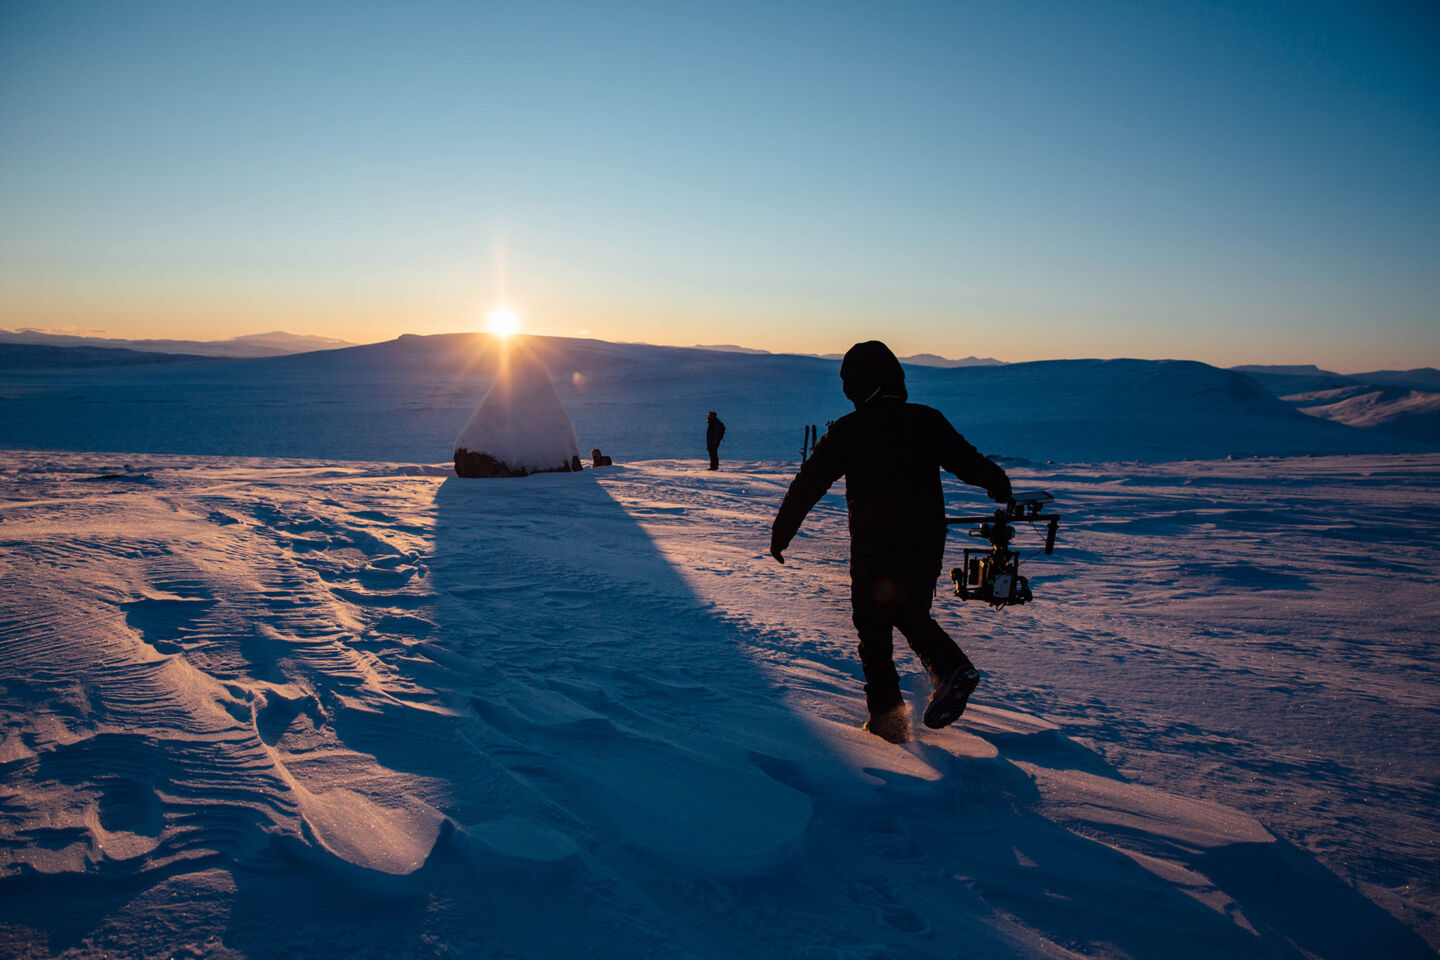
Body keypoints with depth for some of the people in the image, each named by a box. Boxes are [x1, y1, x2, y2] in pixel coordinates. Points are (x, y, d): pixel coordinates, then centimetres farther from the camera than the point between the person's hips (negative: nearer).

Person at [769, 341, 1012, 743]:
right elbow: (969, 462, -2)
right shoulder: (927, 420, 0)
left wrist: (781, 533, 6)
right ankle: (952, 668, 1)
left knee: (873, 628, 12)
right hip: (926, 547, 4)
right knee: (912, 615, 24)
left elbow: (807, 485, -3)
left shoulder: (847, 431, -7)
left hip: (873, 552, -3)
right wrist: (1000, 487, 18)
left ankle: (888, 716, 12)